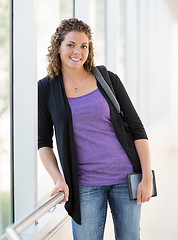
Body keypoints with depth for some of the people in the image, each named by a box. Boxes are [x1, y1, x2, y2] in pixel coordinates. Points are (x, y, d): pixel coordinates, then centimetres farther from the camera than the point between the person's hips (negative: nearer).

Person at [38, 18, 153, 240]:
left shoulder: (108, 80, 1)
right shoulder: (46, 88, 1)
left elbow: (137, 129, 2)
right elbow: (43, 142, 5)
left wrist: (147, 177, -4)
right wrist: (58, 179, -9)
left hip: (125, 176, 1)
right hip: (85, 184, -1)